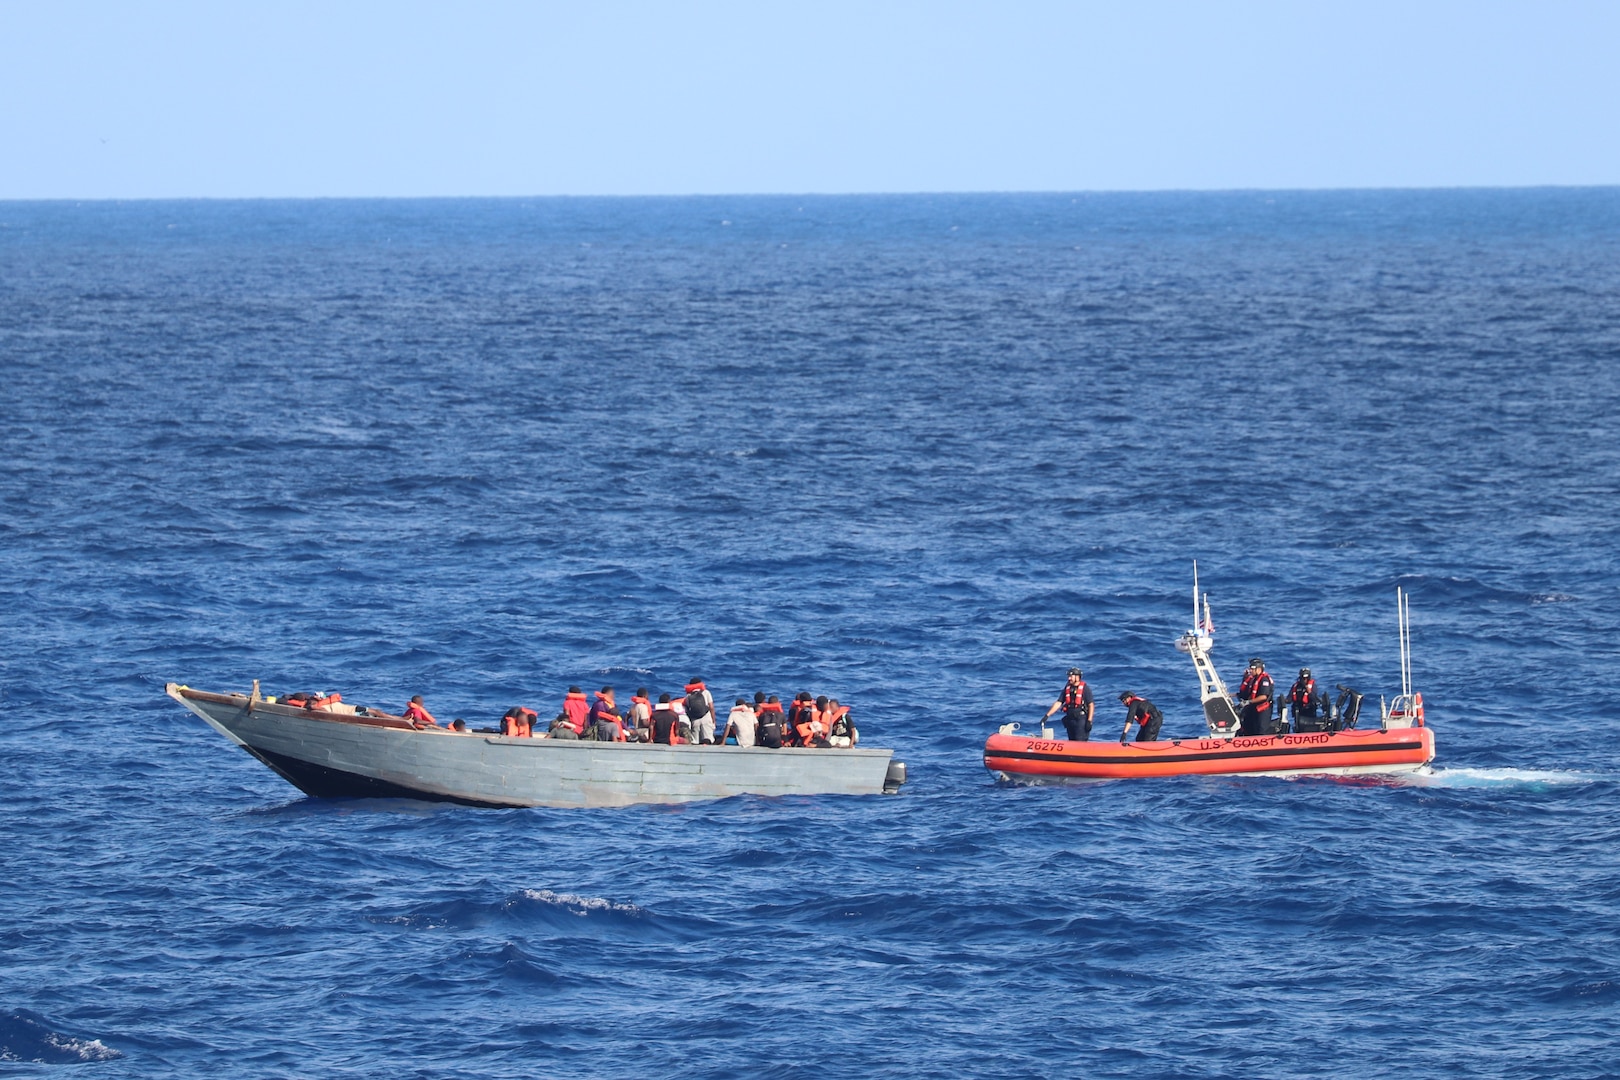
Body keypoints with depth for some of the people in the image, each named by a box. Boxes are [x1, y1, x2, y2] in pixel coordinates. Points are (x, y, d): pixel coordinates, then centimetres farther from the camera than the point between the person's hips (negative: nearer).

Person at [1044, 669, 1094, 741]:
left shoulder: (1085, 688, -6)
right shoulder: (1067, 688, 10)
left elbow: (1091, 705, -8)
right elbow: (1058, 703, 10)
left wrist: (1089, 721, -15)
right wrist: (1047, 715, 3)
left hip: (1081, 719, -6)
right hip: (1070, 718, 6)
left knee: (1080, 742, -13)